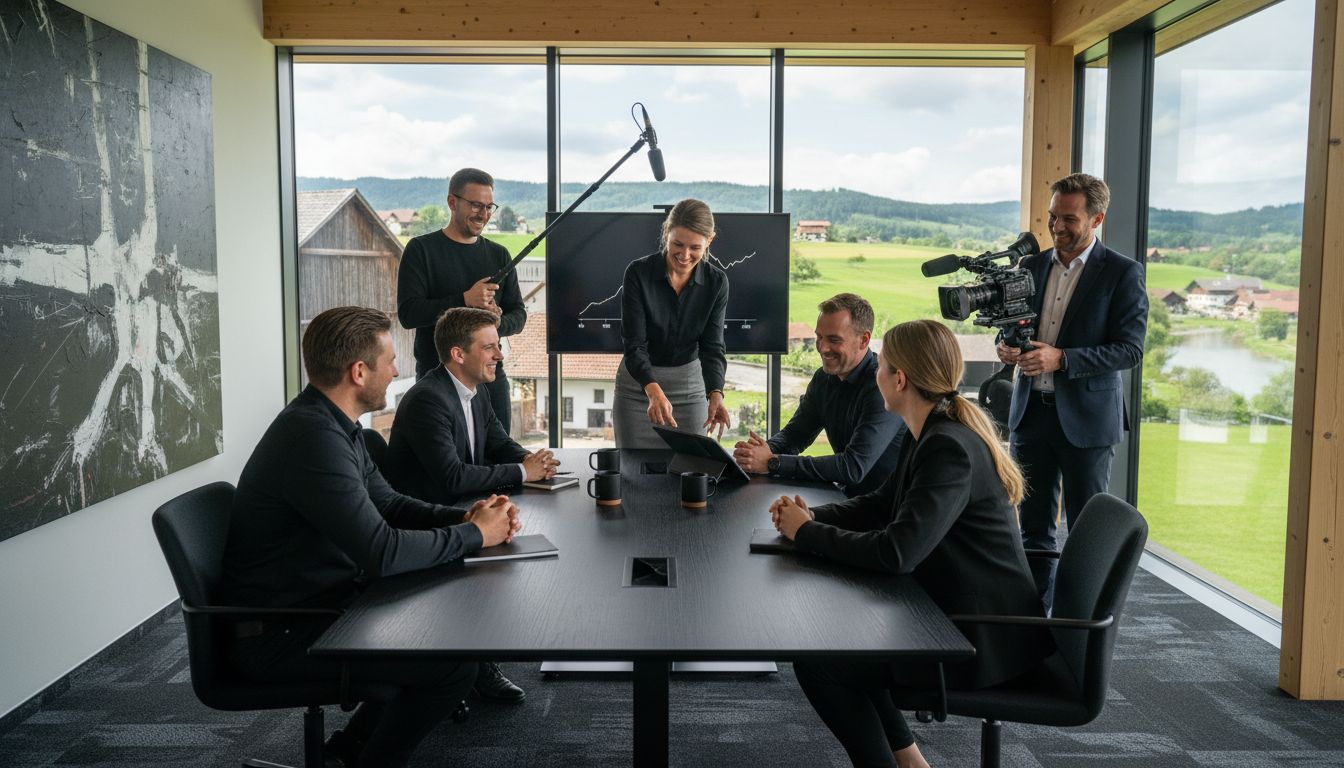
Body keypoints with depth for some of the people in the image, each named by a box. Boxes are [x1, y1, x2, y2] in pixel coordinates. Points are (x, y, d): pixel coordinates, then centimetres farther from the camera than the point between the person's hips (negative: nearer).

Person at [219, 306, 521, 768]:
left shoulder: (331, 423, 6)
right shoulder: (313, 436, -27)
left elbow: (386, 503, 14)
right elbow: (383, 553, -30)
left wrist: (463, 517, -3)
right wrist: (475, 534, -16)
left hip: (317, 603, 10)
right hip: (279, 634, -10)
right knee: (455, 661, -17)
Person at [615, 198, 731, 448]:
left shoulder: (716, 282, -9)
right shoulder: (638, 273, -17)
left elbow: (712, 346, -11)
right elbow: (634, 345, -21)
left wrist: (715, 394, -30)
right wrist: (653, 390, -39)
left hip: (690, 384, 2)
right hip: (639, 384, -2)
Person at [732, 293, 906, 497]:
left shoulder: (885, 386, -21)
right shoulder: (824, 377, 5)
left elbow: (854, 467, -28)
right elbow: (793, 434, 9)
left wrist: (773, 463, -28)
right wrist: (765, 450, -15)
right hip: (847, 494, 7)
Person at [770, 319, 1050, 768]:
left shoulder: (950, 448, -25)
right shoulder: (931, 434, 7)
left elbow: (897, 552, -32)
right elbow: (881, 504, 15)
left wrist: (807, 533, -18)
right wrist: (812, 515, -3)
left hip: (983, 638, -10)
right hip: (957, 610, 10)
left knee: (816, 663, -9)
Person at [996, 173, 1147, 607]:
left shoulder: (1122, 273, -7)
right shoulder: (1032, 265, 9)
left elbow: (1130, 349, -12)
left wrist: (1061, 358, -22)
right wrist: (1008, 346, -7)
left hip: (1086, 419, -5)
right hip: (1031, 412, 5)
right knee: (1033, 527, 12)